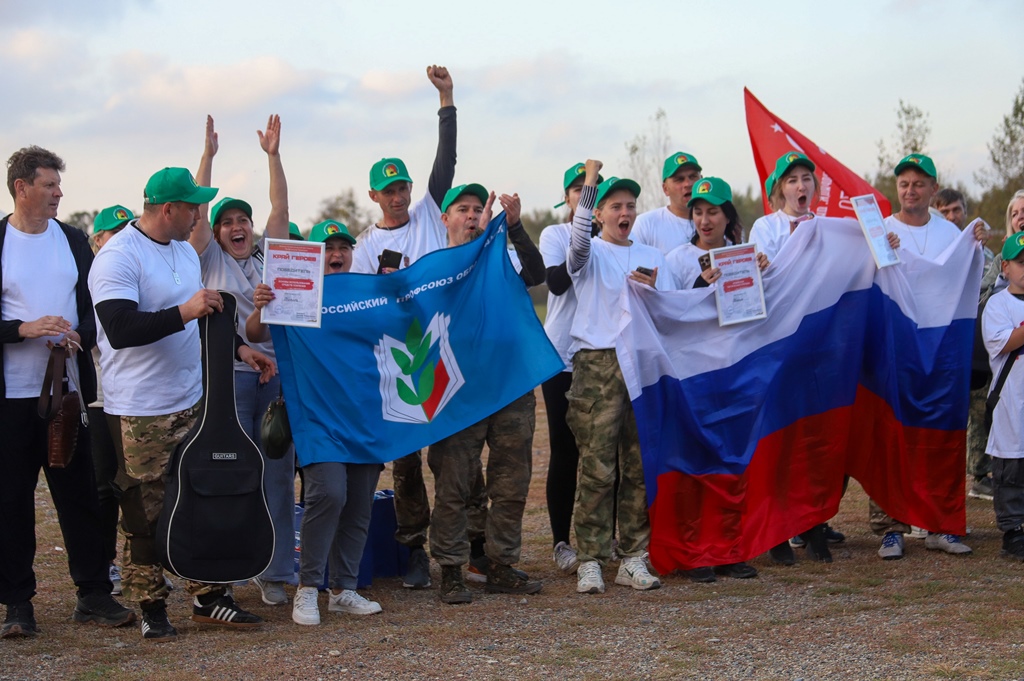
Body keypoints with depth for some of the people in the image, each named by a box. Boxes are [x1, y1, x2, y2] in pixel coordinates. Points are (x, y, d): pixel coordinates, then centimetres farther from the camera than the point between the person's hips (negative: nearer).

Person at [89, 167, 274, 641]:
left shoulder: (184, 251, 13)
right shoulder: (118, 258, -15)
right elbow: (120, 331, -26)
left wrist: (238, 348, 17)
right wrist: (184, 311, -30)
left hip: (192, 402, 8)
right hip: (140, 413, -8)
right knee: (145, 515, 1)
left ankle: (208, 597, 19)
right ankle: (151, 609, 12)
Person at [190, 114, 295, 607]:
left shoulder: (268, 255, 15)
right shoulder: (210, 260, 7)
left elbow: (280, 207, 8)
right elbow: (197, 210, -2)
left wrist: (273, 156, 2)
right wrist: (208, 156, -7)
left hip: (277, 373, 3)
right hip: (230, 376, -3)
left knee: (278, 474, 3)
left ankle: (274, 572, 9)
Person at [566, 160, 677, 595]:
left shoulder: (653, 258, 17)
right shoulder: (590, 254, 6)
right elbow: (578, 241, -19)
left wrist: (652, 291, -7)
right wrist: (590, 183, -23)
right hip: (597, 365, -4)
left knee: (641, 465, 3)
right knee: (597, 467, -8)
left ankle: (633, 558, 10)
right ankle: (590, 560, -3)